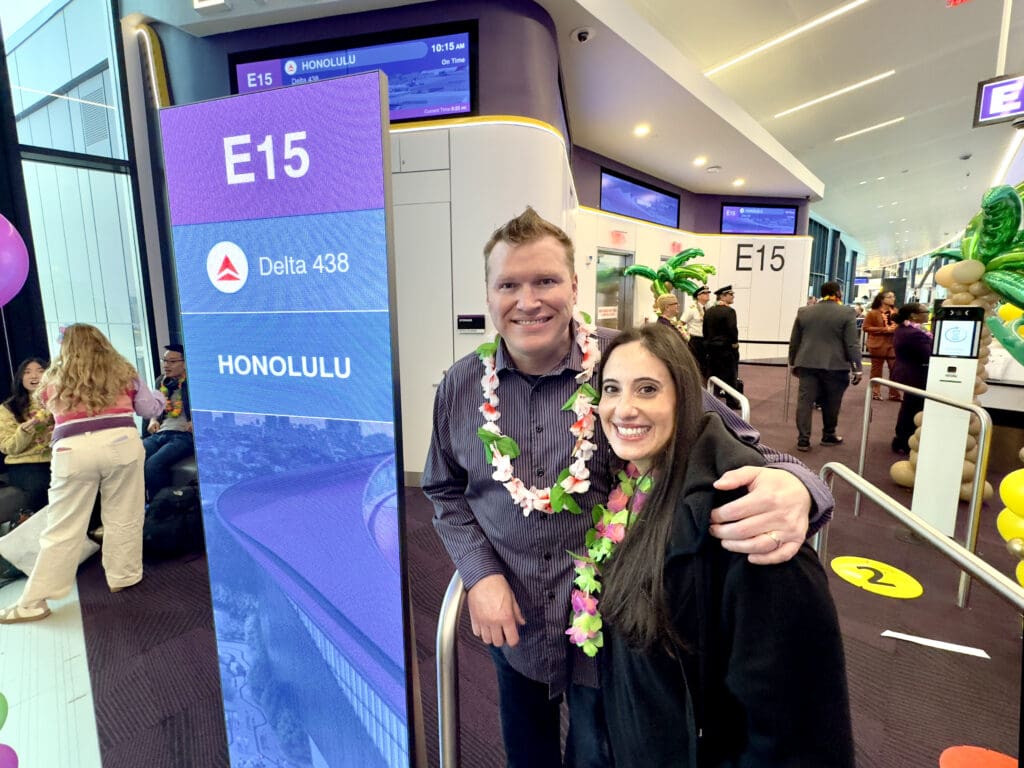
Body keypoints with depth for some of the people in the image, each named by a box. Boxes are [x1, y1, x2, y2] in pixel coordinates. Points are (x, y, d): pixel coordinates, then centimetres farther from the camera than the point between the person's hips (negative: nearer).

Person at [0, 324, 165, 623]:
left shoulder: (53, 379, 18)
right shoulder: (121, 370, 16)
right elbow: (150, 409, 19)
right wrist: (159, 396, 39)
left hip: (74, 451, 1)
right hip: (120, 443, -1)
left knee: (62, 529, 7)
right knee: (123, 518, 11)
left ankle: (33, 602, 14)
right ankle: (122, 577, 23)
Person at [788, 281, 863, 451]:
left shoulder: (804, 311, 7)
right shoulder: (847, 313, -4)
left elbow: (794, 341, 11)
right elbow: (852, 344, -7)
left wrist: (794, 362, 20)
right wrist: (857, 368, -2)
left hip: (807, 364, 2)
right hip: (835, 366, -2)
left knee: (805, 401, 1)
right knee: (831, 403, 12)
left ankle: (803, 439, -3)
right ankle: (828, 435, 25)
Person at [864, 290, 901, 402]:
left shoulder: (896, 312, 8)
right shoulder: (873, 313, -7)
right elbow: (866, 328, -12)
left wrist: (896, 328, -7)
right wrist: (885, 329, -17)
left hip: (893, 345, 4)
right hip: (878, 345, -4)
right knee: (876, 370, 7)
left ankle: (894, 394, 11)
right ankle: (875, 392, 17)